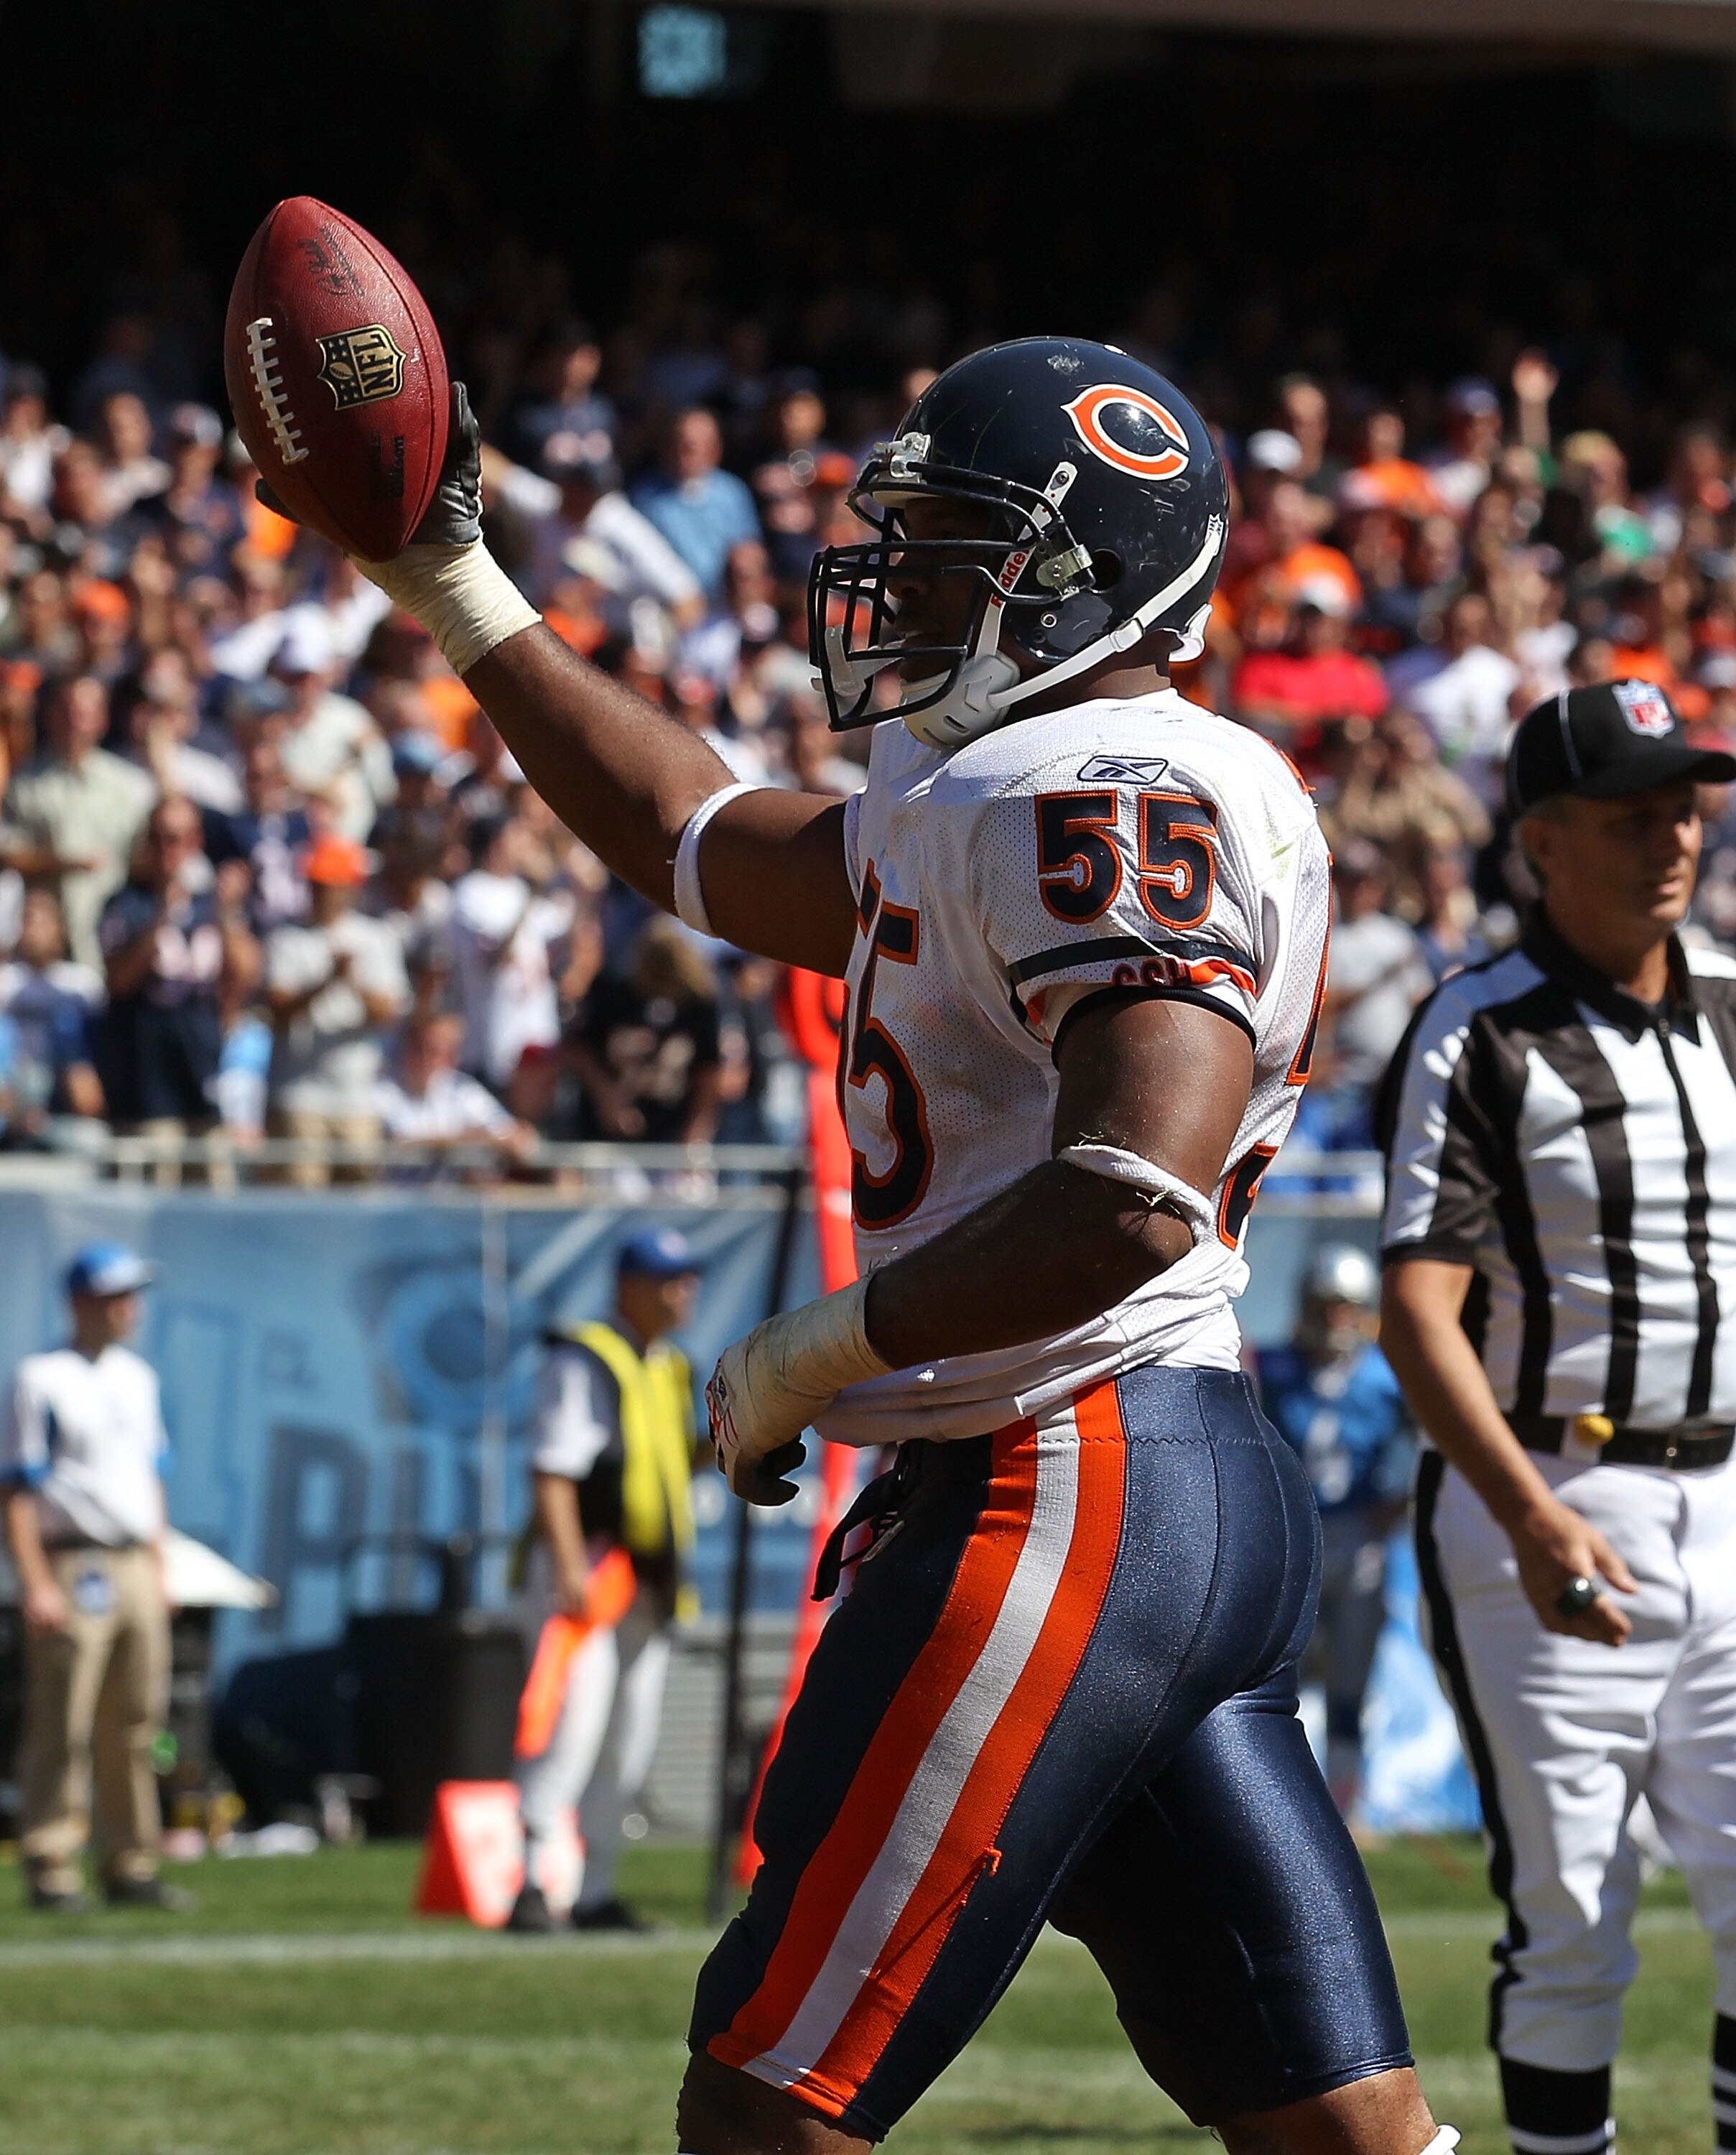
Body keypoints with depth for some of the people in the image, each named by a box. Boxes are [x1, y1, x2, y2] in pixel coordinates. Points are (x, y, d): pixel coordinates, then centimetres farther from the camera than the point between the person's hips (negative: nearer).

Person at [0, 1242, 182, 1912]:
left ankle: (131, 1867, 14)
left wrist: (159, 1571, 15)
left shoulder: (137, 1378, 15)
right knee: (61, 1729, -6)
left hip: (137, 1571, 7)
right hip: (72, 1568, -7)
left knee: (134, 1729, 8)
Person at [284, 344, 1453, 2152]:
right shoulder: (970, 802, 18)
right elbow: (695, 842, 32)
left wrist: (815, 1357, -15)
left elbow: (1134, 1194, -25)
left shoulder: (1115, 792, -13)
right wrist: (451, 590, 33)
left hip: (1065, 1495, -10)